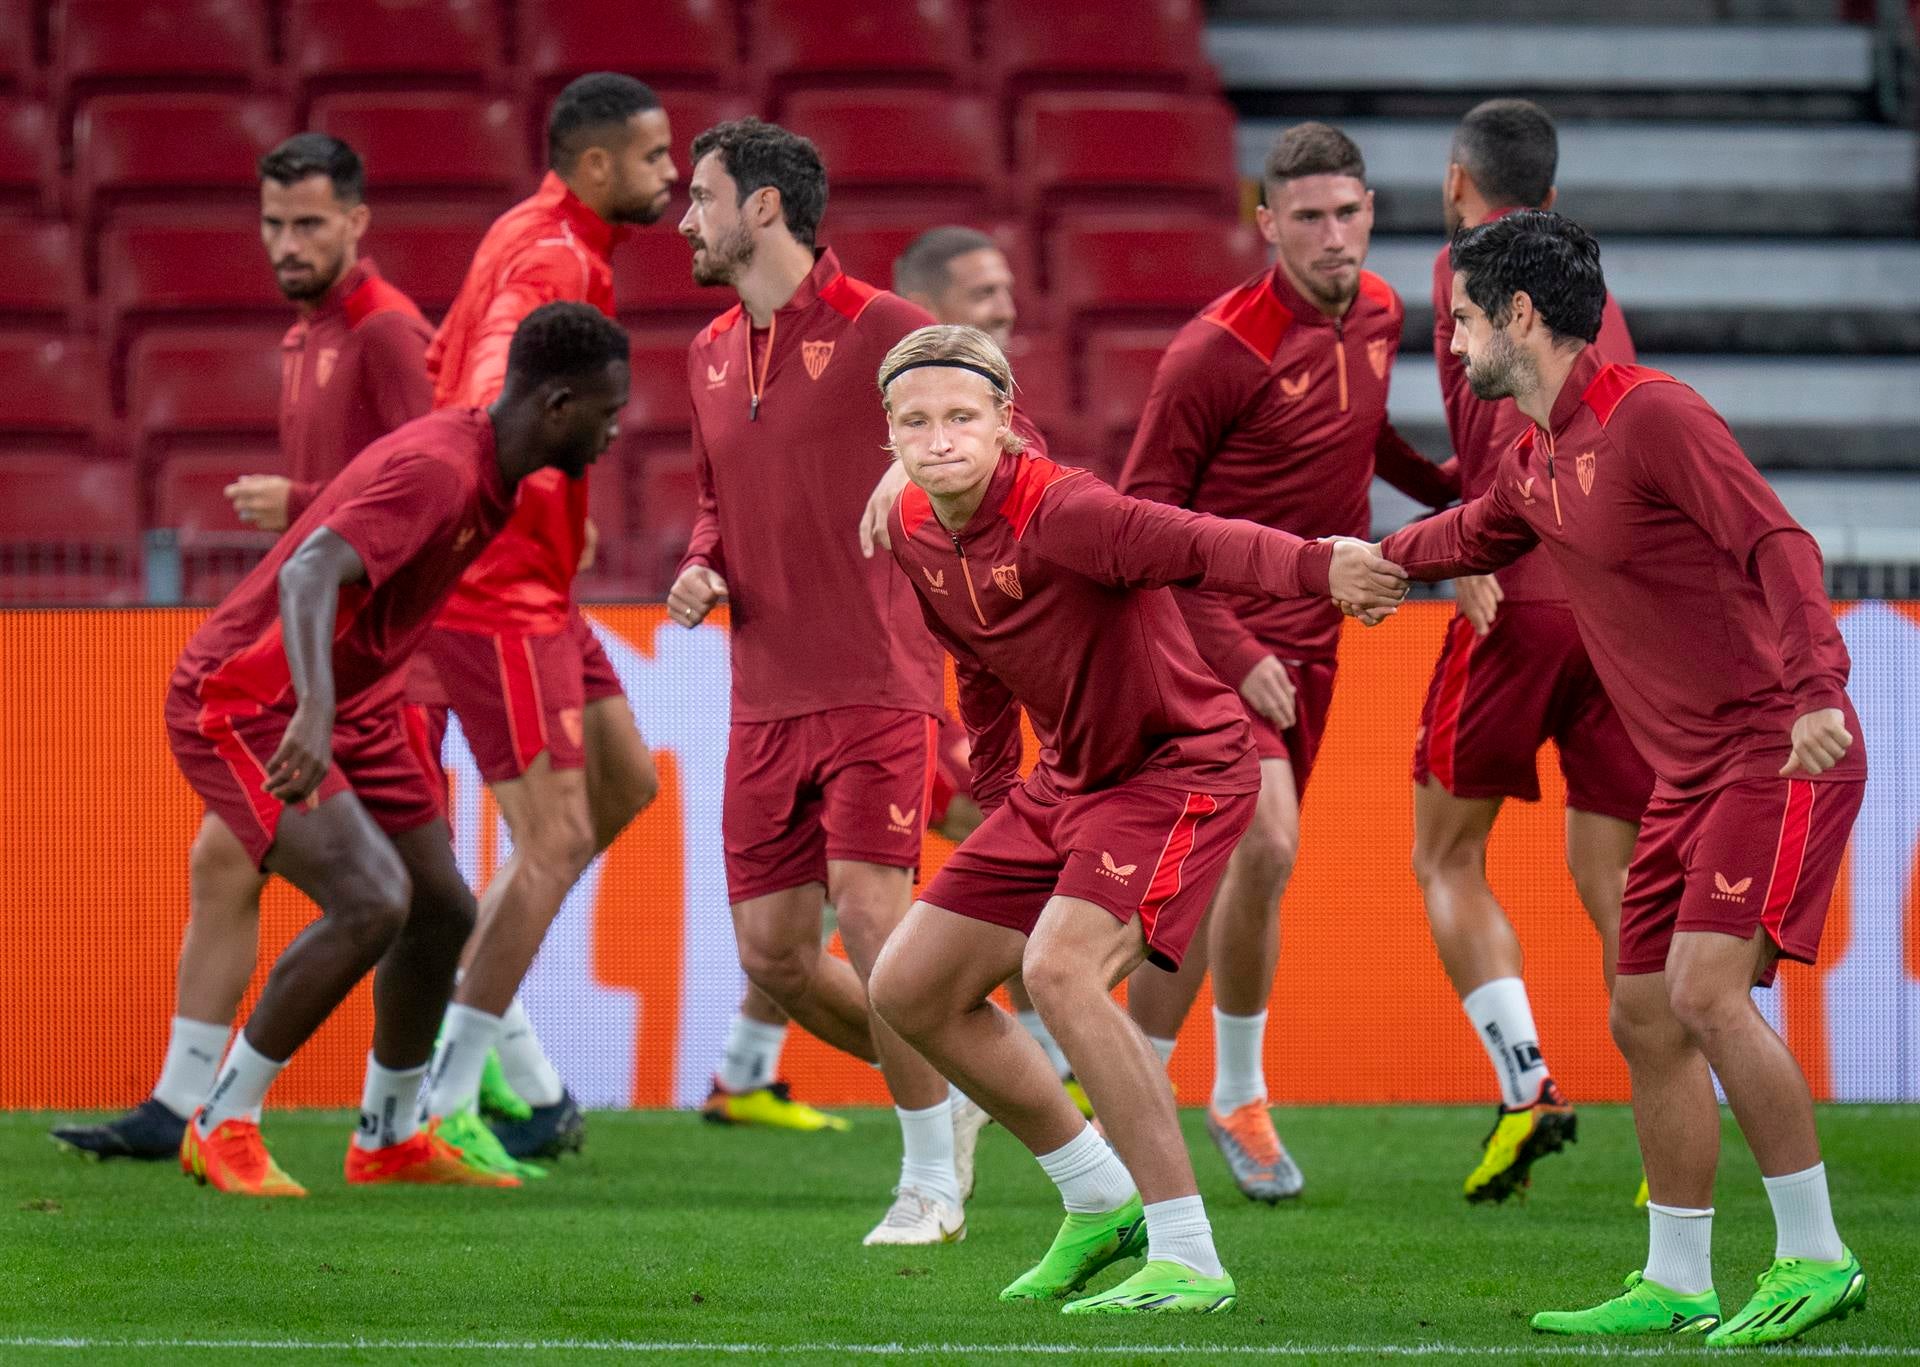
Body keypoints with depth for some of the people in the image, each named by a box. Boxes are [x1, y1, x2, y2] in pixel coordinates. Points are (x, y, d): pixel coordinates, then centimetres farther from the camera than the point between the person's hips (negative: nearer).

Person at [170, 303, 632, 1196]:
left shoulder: (490, 469, 3)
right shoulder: (437, 469, -27)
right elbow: (309, 575, -42)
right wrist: (313, 712, -56)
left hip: (355, 700, 10)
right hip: (245, 707, -10)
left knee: (442, 913, 10)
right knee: (372, 903, -23)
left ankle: (389, 1140, 29)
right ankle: (221, 1127, -9)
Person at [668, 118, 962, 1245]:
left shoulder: (882, 330, -7)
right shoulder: (713, 354, 14)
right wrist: (701, 568, 6)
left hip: (876, 684, -7)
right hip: (765, 698, 7)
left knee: (871, 914, -15)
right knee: (771, 954, 3)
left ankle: (932, 1181, -2)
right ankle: (940, 1085, 26)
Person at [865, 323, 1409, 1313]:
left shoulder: (1057, 510, -27)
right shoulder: (914, 533, -1)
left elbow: (1197, 543, -44)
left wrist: (1317, 567, -62)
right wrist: (994, 794, 19)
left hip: (1180, 767, -9)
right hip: (1067, 780, 9)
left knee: (1059, 969, -30)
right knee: (909, 989, 9)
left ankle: (1188, 1261, -25)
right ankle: (1103, 1205, 24)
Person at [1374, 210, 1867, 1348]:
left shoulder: (1651, 416, -15)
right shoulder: (1537, 462, 13)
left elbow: (1779, 545, -24)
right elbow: (1468, 540, 37)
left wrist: (1817, 688, -36)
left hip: (1779, 752, -10)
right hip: (1692, 773, 10)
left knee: (1707, 988, -21)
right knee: (1646, 1018, 8)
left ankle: (1816, 1256, -14)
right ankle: (1677, 1285, 16)